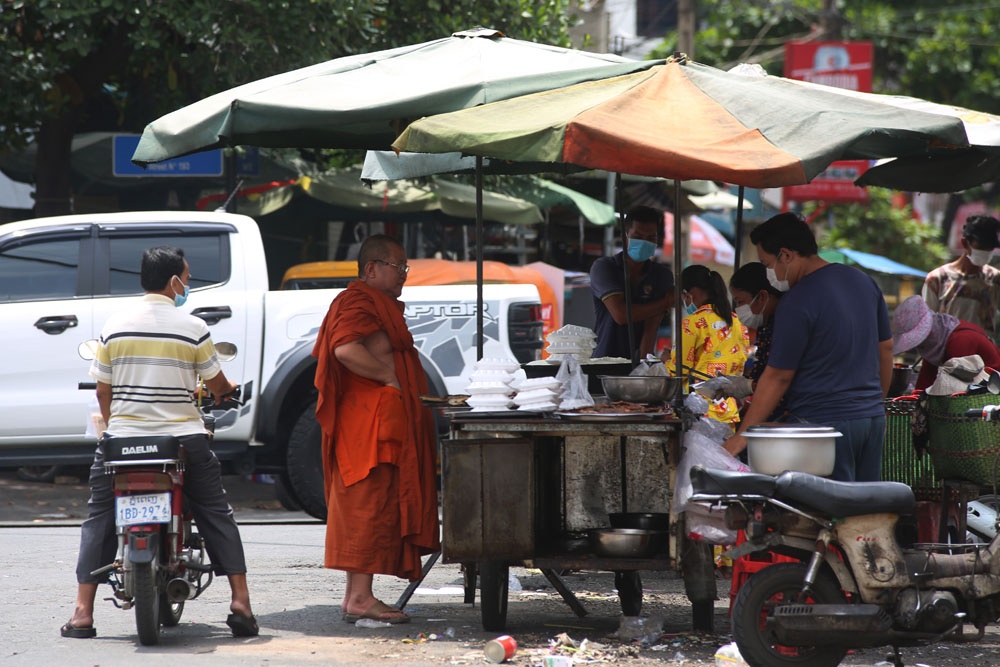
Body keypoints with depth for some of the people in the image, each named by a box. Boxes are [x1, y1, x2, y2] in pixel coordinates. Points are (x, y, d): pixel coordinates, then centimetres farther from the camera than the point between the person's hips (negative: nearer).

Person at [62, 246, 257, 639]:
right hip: (183, 436, -1)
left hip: (122, 437, 1)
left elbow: (102, 391, 8)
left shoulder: (114, 327, 2)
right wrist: (226, 390, 30)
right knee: (217, 516, 11)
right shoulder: (193, 329, -4)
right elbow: (217, 386, 6)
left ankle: (83, 613, 2)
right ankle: (240, 602, 2)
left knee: (99, 521, 10)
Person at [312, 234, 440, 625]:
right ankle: (360, 597, -12)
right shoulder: (358, 302, -11)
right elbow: (345, 348, -27)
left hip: (386, 421, 11)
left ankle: (357, 596, 12)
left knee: (371, 507, 10)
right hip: (369, 420, -11)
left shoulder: (377, 303, 24)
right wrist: (390, 376, -19)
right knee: (370, 503, -11)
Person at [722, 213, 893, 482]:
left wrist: (741, 436, -8)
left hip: (827, 423, -8)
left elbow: (778, 377, -13)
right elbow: (886, 349, 18)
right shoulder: (864, 282, 9)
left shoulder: (797, 303, -15)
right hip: (874, 418, 8)